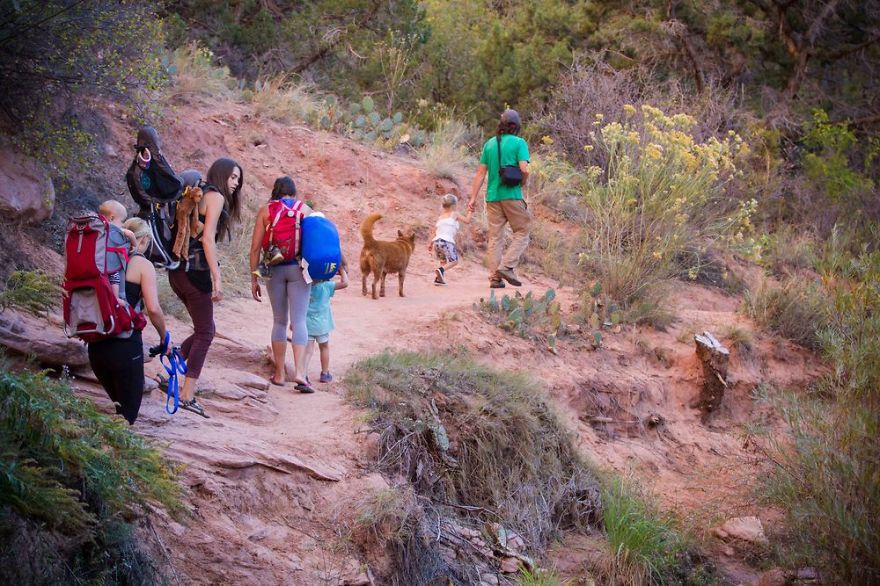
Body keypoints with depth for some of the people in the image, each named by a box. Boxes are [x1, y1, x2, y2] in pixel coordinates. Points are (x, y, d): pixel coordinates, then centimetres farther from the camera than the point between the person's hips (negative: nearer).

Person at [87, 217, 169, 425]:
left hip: (96, 345, 6)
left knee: (119, 406, 25)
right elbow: (153, 309, -13)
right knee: (127, 415, 3)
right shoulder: (142, 265, -3)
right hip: (125, 345, -5)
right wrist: (164, 338, 2)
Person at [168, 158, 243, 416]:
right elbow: (207, 239, -16)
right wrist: (216, 278, -18)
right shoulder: (215, 196, -6)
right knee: (205, 333, -2)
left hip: (177, 269, 9)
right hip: (195, 270, -9)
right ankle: (187, 396, -5)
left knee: (205, 330, 18)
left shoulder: (200, 194, 21)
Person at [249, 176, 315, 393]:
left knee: (279, 321, 12)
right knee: (299, 321, -3)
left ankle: (279, 373, 15)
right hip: (298, 269, -1)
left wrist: (254, 278, 5)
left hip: (274, 269, 1)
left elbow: (255, 247, 0)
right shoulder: (305, 210, 3)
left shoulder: (265, 211, 3)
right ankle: (300, 372, -17)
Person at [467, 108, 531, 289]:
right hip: (512, 195, -5)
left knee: (495, 237, 7)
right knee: (522, 233, 6)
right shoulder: (519, 143, -4)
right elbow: (524, 169, -15)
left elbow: (480, 172, 7)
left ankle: (495, 277, 6)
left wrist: (473, 197, 8)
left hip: (493, 196, 5)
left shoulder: (489, 144, 9)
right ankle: (507, 266, -10)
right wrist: (523, 184, 6)